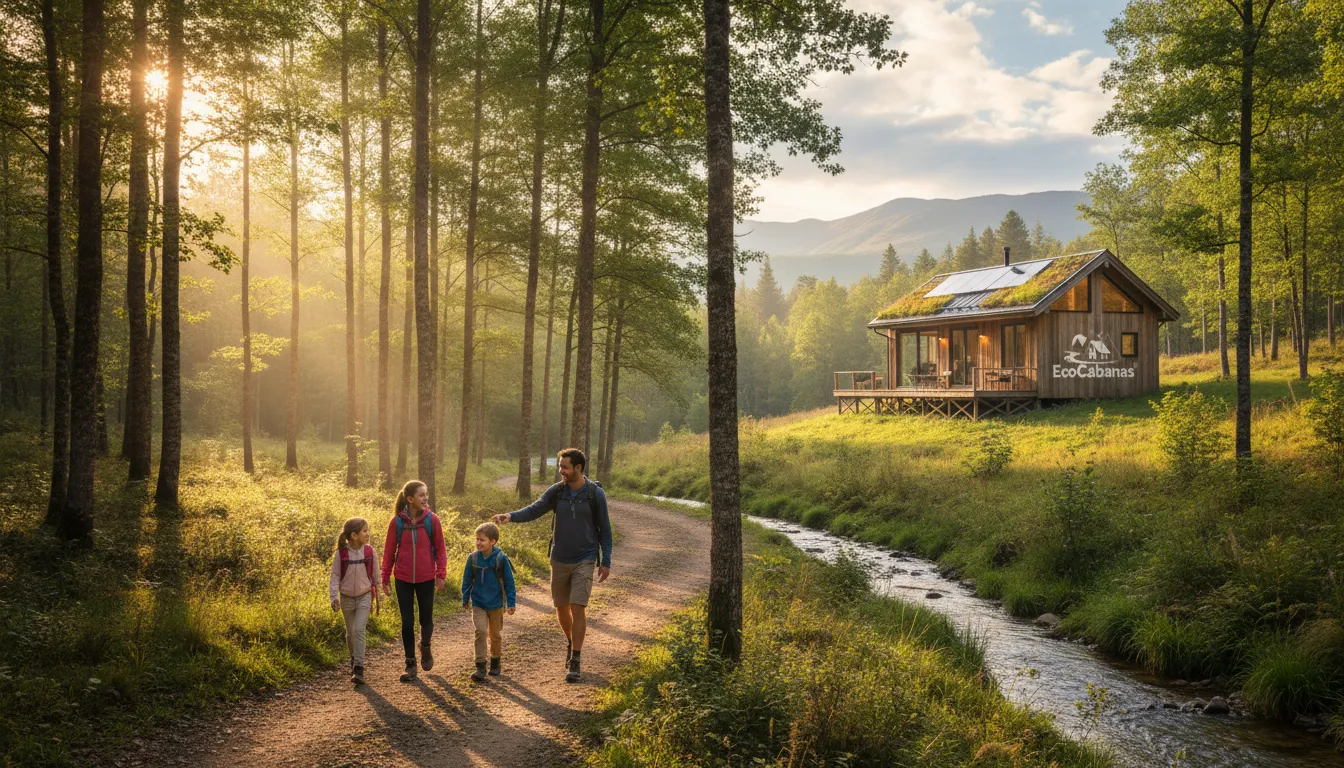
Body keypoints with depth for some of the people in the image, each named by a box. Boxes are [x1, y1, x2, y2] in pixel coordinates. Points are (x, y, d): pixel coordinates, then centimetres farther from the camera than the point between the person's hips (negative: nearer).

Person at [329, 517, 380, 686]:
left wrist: (378, 599, 8)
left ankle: (358, 669, -15)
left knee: (359, 630, -15)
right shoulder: (341, 553, -10)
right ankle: (354, 658, 40)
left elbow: (376, 575, 3)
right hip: (347, 598, 1)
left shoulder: (370, 552, -6)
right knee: (350, 632, 15)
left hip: (364, 597, -1)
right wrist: (334, 596, -16)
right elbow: (335, 575, -5)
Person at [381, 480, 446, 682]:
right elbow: (389, 550, 2)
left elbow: (439, 548, 0)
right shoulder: (397, 521, -6)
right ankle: (410, 665, 17)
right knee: (407, 622, 6)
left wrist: (441, 574, -3)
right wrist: (385, 577, 3)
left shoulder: (431, 519, -6)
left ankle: (425, 647, 39)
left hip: (426, 578, 0)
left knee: (426, 619, 8)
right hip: (403, 579, 0)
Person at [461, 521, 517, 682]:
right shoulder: (473, 558, -7)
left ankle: (495, 661, 35)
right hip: (478, 604, 0)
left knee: (495, 634, 14)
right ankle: (480, 667, -11)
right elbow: (467, 579, 6)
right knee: (480, 632, -15)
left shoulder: (501, 559, -13)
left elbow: (509, 582, -5)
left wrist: (511, 602, -5)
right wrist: (465, 599, 11)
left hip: (496, 604, 0)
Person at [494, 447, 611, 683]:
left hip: (584, 561, -3)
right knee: (561, 607, 12)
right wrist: (511, 516, -32)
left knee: (578, 608, -11)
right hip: (559, 560, 3)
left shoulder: (595, 493, -7)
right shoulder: (556, 491, -1)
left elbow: (604, 529, -2)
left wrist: (606, 562, -3)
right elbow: (534, 509, -12)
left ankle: (574, 662, -4)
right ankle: (570, 642, 40)